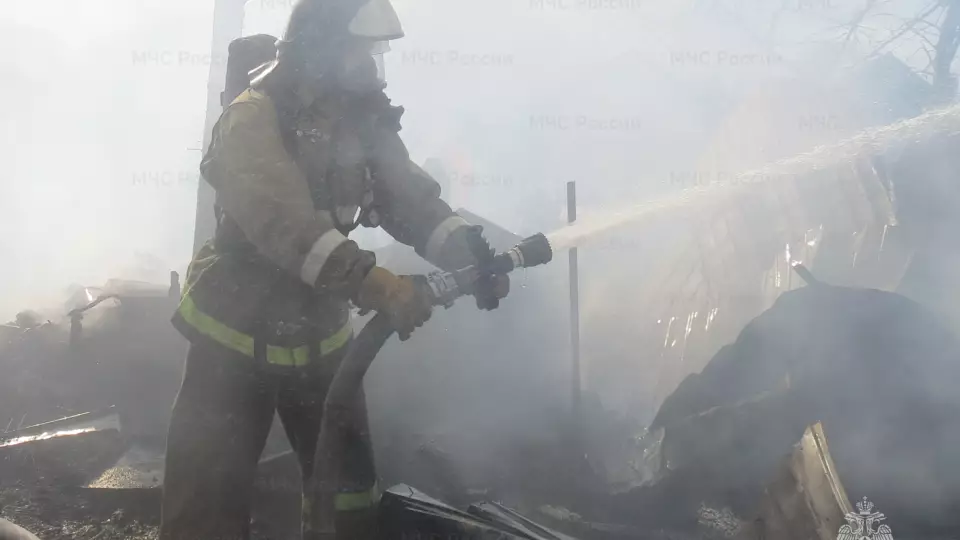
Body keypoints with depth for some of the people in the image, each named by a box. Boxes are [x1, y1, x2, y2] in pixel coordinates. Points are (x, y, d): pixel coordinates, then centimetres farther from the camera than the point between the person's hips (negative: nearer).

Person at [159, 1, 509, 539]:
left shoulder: (364, 119, 0)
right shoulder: (254, 118, -20)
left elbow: (412, 198, -7)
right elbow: (282, 217, -37)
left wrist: (470, 252, -25)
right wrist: (372, 281, -50)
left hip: (320, 337, 6)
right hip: (238, 339, -6)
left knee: (349, 495, 17)